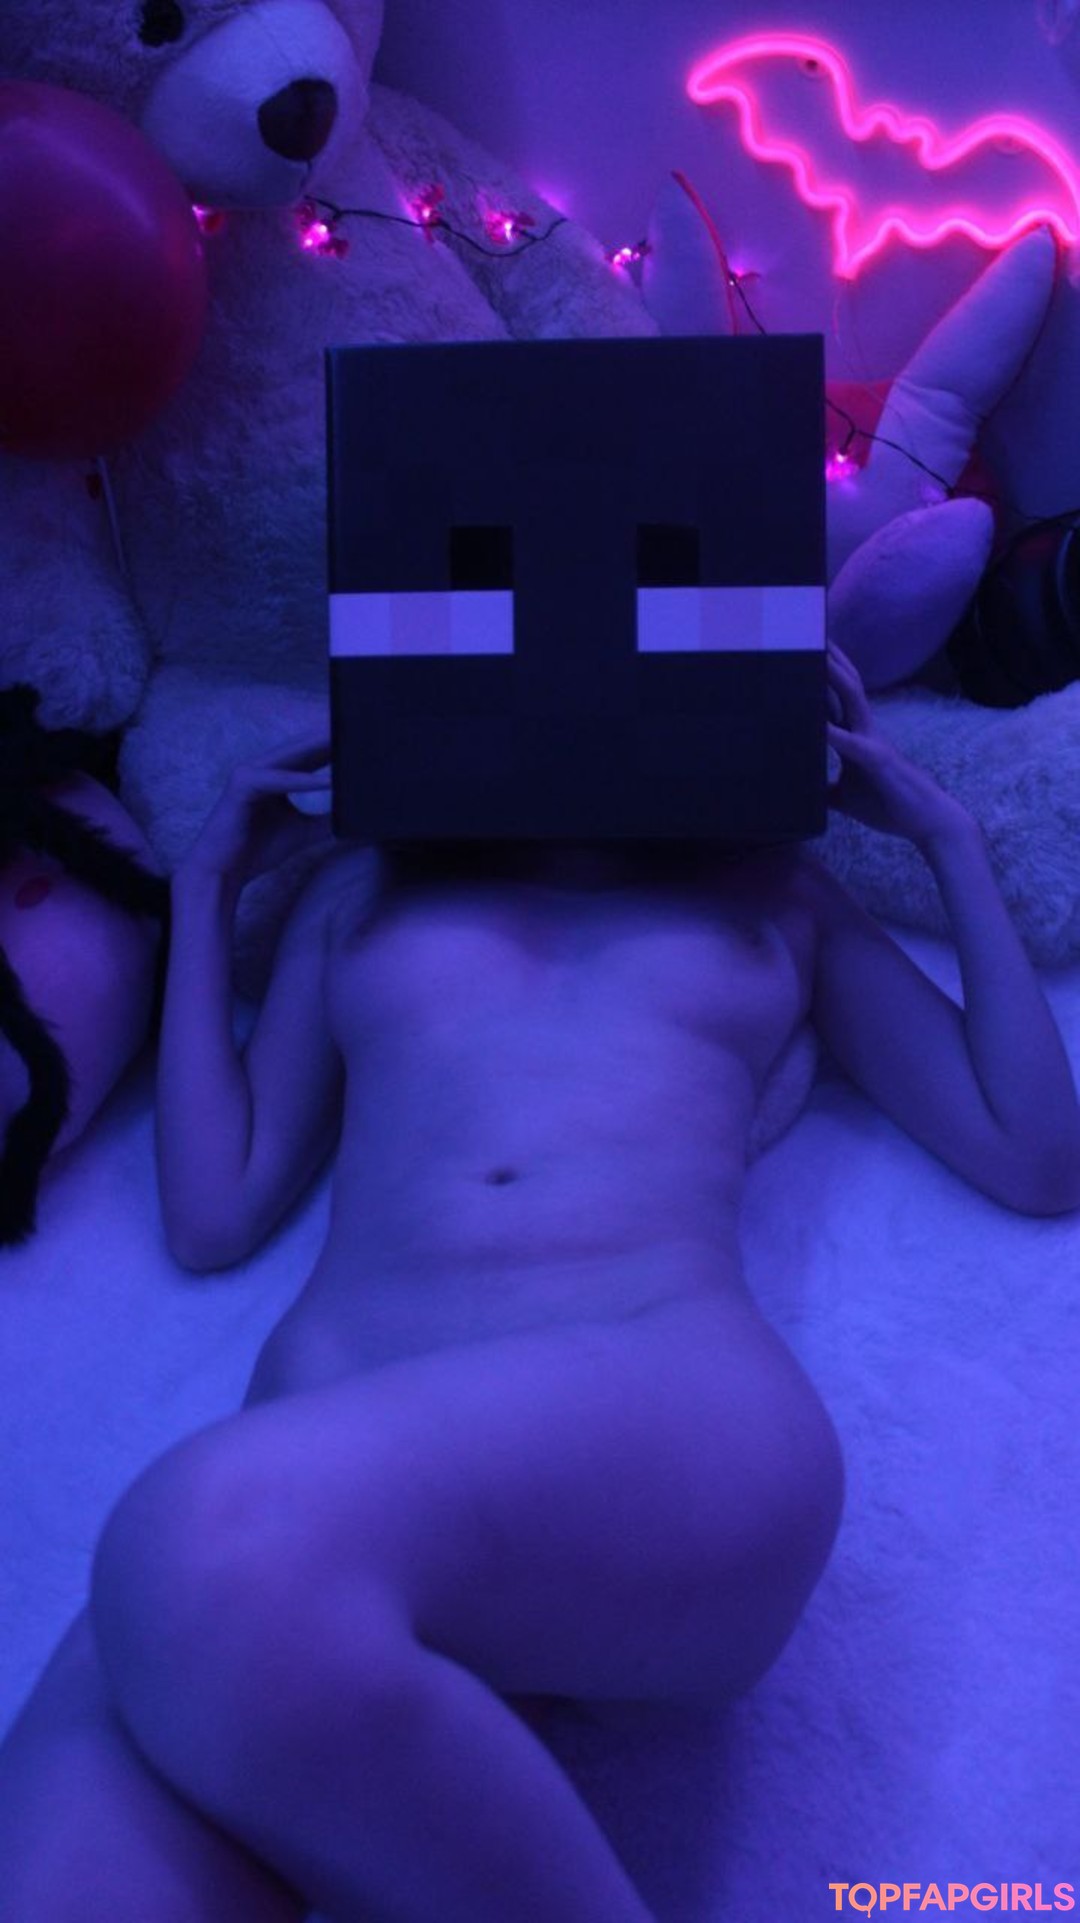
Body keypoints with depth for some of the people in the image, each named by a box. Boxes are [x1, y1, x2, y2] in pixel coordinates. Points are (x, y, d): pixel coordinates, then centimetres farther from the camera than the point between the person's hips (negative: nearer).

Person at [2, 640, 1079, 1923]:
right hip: (340, 1435, 1)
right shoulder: (366, 886, 29)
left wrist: (947, 836, 23)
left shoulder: (772, 889, 26)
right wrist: (206, 889, 26)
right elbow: (213, 1213, 21)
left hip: (672, 1402, 0)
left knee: (221, 1550, -34)